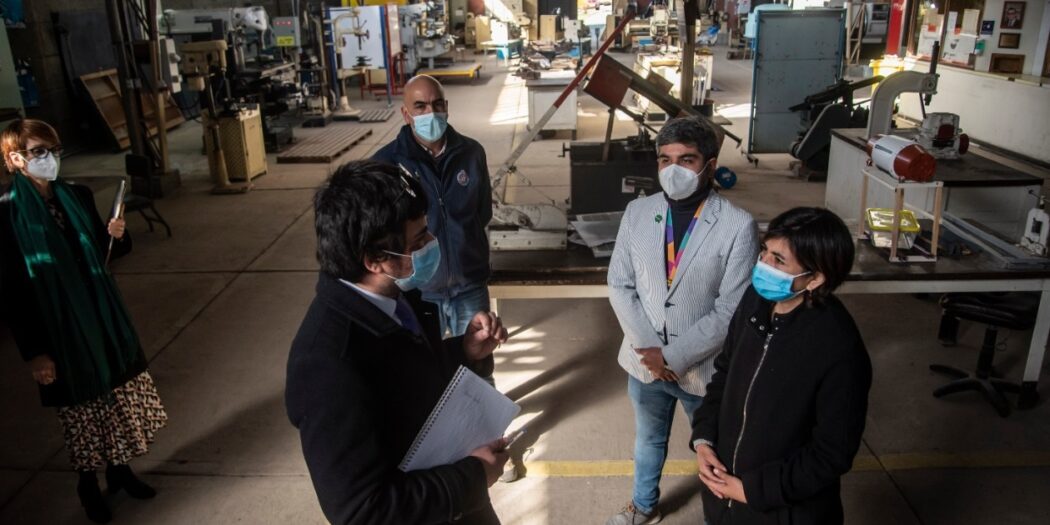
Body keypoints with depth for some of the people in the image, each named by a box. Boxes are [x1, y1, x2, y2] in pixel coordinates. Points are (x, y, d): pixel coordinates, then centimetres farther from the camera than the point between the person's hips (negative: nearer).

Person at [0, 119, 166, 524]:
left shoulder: (78, 196, 1)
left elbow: (104, 252, 13)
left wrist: (117, 235, -11)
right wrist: (33, 351, -15)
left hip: (104, 319, 5)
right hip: (58, 330, -5)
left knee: (120, 398, 15)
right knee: (81, 410, 10)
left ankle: (120, 469, 36)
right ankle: (88, 484, 32)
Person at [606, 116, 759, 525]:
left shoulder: (738, 226, -18)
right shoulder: (637, 212, -6)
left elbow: (731, 311, -18)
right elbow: (620, 285, -4)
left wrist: (673, 356, -19)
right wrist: (648, 349, -13)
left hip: (704, 367, -3)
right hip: (644, 361, 4)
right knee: (648, 438, 26)